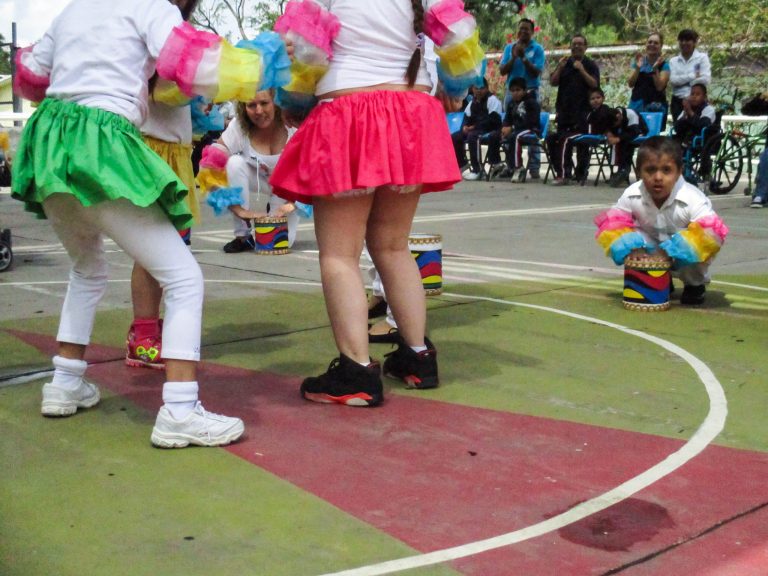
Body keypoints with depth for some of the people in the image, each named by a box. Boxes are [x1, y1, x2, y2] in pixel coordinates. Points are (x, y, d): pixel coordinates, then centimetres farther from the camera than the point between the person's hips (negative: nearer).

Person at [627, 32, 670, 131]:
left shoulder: (664, 65, 3)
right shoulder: (639, 61, 12)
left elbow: (659, 87, -8)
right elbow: (630, 84, 4)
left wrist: (655, 68, -16)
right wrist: (637, 67, -9)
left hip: (655, 108, -2)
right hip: (636, 106, 3)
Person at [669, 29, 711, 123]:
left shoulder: (702, 57, 4)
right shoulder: (673, 61, 11)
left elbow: (705, 79, -8)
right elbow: (673, 80, -4)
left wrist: (682, 81, -3)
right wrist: (693, 76, -9)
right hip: (678, 101, 2)